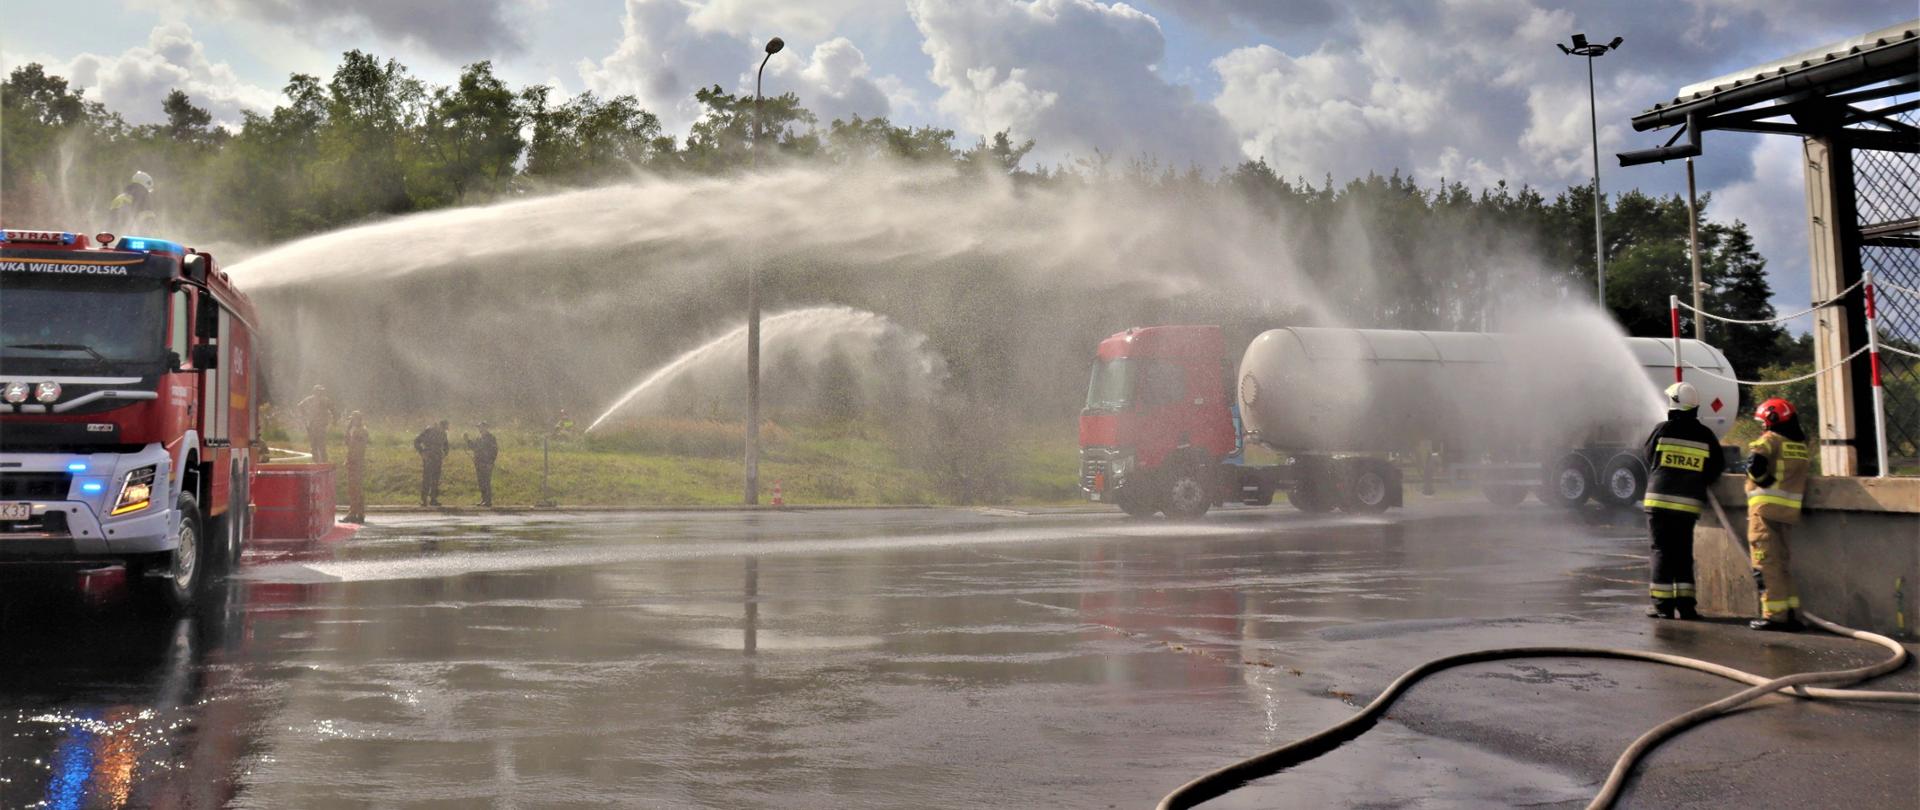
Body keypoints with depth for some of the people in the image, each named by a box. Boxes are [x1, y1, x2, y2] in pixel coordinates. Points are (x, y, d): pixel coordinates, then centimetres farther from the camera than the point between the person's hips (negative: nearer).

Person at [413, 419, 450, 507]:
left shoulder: (443, 434, 8)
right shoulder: (428, 431, -11)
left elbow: (445, 445, 25)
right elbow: (417, 441, -9)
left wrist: (445, 454, 8)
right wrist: (422, 453, -16)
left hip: (437, 460, 6)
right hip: (427, 459, -6)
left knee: (435, 480, 5)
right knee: (426, 479, -8)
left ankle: (433, 499, 10)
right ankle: (424, 500, -6)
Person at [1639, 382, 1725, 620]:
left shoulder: (1662, 430, -5)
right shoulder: (1706, 436, 1)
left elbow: (1648, 458, 7)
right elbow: (1718, 467, 7)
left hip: (1659, 500, -2)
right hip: (1689, 504, 2)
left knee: (1661, 550, 3)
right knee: (1684, 553, 12)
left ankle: (1662, 605, 0)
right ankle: (1685, 604, 8)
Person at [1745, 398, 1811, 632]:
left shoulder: (1771, 439, -7)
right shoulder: (1800, 444, 15)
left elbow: (1755, 463, -24)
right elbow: (1800, 473, 18)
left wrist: (1765, 481, -9)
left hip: (1766, 507, -7)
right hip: (1789, 509, 7)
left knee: (1766, 563, -4)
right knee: (1780, 562, 16)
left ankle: (1775, 615, -5)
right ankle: (1792, 613, 15)